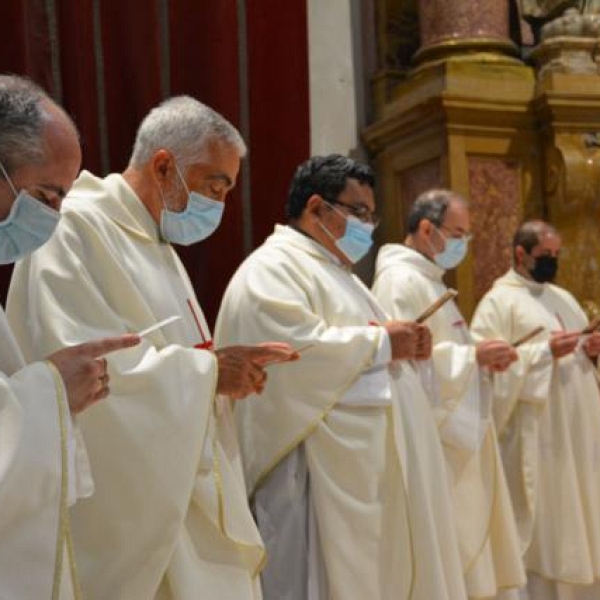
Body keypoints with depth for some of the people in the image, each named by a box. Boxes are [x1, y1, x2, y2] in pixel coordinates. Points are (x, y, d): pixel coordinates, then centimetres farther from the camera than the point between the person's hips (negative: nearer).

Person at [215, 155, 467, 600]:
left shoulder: (335, 271, 23)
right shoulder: (272, 269, -9)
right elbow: (293, 349, -25)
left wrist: (405, 344, 5)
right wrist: (381, 342, -15)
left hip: (369, 468, 10)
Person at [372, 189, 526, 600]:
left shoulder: (428, 280, 18)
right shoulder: (401, 281, -14)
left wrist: (480, 358, 7)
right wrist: (473, 357, -21)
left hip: (458, 436, 11)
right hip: (435, 441, -11)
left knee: (470, 556, 15)